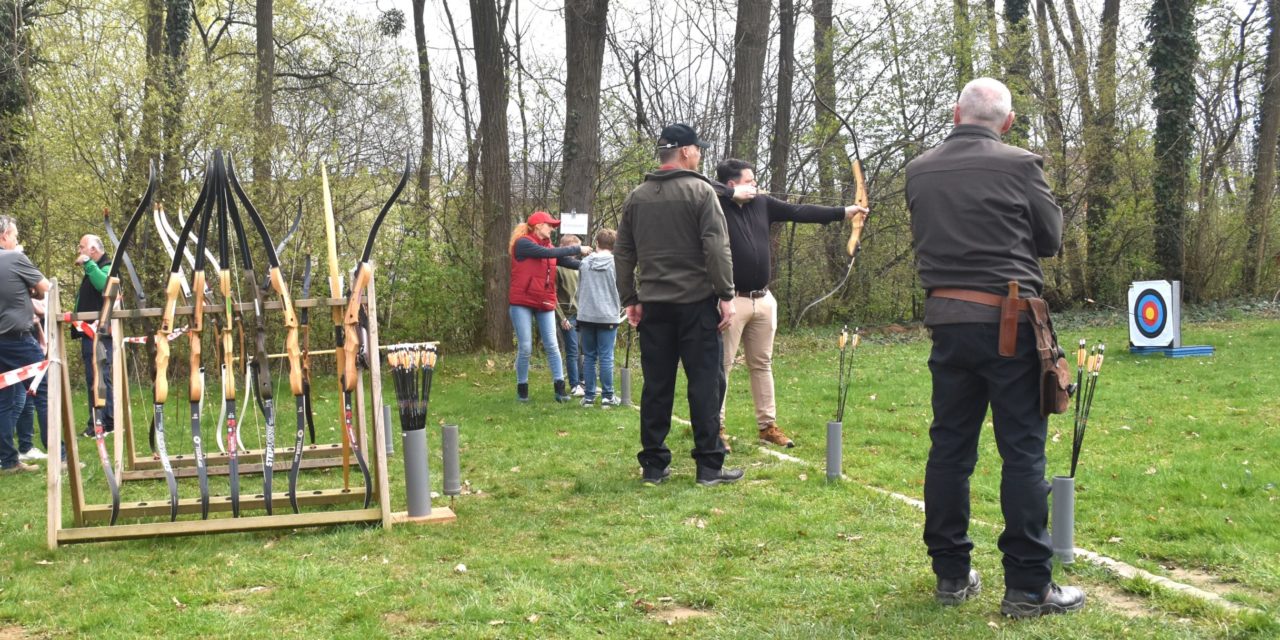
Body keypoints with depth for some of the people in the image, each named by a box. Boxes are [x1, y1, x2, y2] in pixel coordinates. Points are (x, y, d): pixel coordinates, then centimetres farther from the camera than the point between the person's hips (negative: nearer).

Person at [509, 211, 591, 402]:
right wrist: (578, 249, -16)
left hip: (545, 303, 6)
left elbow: (569, 262, 0)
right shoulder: (522, 243, -8)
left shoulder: (548, 247, 12)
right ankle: (522, 389, 11)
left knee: (552, 346, 1)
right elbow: (548, 254, -19)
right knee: (525, 348, -2)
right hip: (522, 302, -5)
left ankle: (560, 389, 2)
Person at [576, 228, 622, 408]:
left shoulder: (585, 262, 4)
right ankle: (607, 396, 3)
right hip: (608, 316, -3)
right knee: (606, 358, 0)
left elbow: (579, 289, 13)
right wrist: (619, 309, 18)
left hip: (586, 316, 3)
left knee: (589, 357, 9)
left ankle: (589, 396, 10)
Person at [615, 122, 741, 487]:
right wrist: (726, 295, -9)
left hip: (653, 306, 5)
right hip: (696, 303, -5)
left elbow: (623, 253, 10)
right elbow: (716, 248, -13)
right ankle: (709, 466, 1)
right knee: (704, 382, 0)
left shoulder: (636, 197, 10)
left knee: (657, 385, 8)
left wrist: (630, 299, 15)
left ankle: (653, 464, 11)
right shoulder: (700, 191, -6)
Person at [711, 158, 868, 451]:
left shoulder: (762, 204, 10)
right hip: (731, 300, -7)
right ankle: (716, 428, 2)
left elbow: (799, 212, 13)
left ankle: (767, 425, 21)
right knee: (722, 365, -4)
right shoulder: (718, 206, -9)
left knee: (762, 364, 13)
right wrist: (732, 194, -18)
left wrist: (843, 212, 12)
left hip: (763, 300, 7)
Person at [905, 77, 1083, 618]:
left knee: (949, 447, 11)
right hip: (1008, 323, -4)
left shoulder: (919, 172, 3)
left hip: (946, 321, 4)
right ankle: (1027, 586, 4)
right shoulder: (1019, 166, -7)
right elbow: (1050, 239, 2)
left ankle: (951, 574, 18)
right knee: (1023, 451, 1)